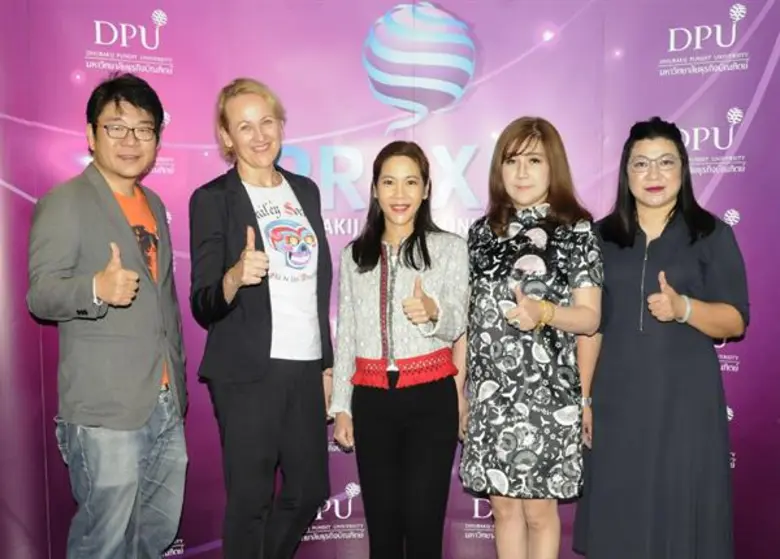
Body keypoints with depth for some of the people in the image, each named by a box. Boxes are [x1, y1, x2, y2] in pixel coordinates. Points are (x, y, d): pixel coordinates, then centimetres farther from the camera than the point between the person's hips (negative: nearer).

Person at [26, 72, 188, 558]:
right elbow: (40, 294, -14)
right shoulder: (64, 203, -6)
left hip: (166, 404, 7)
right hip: (106, 409, -7)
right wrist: (96, 288, -35)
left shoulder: (154, 204, 16)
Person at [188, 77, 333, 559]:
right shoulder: (212, 199, -5)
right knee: (251, 500, 4)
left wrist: (327, 363, 15)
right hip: (249, 374, -5)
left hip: (307, 368, 5)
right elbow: (203, 306, -9)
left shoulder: (305, 190, 11)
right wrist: (235, 277, -30)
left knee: (309, 490, 14)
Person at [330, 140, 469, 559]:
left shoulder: (450, 248, 0)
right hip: (372, 400, 3)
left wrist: (433, 311, -32)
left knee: (422, 521, -2)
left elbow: (456, 325, -9)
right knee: (381, 523, 10)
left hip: (431, 398, -3)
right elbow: (345, 334, 12)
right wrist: (341, 406, 9)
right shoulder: (354, 255, 9)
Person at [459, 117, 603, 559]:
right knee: (504, 506, 13)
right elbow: (469, 315, 9)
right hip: (490, 392, 4)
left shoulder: (577, 231, -4)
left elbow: (590, 317, -8)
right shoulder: (483, 231, 7)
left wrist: (544, 312, -26)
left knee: (539, 508, 6)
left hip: (545, 390, -4)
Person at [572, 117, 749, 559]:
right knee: (618, 516, 8)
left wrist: (683, 307, -22)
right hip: (617, 398, 2)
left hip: (686, 398, -2)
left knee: (682, 511, 3)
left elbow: (736, 321, -3)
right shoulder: (603, 237, 5)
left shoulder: (712, 234, 0)